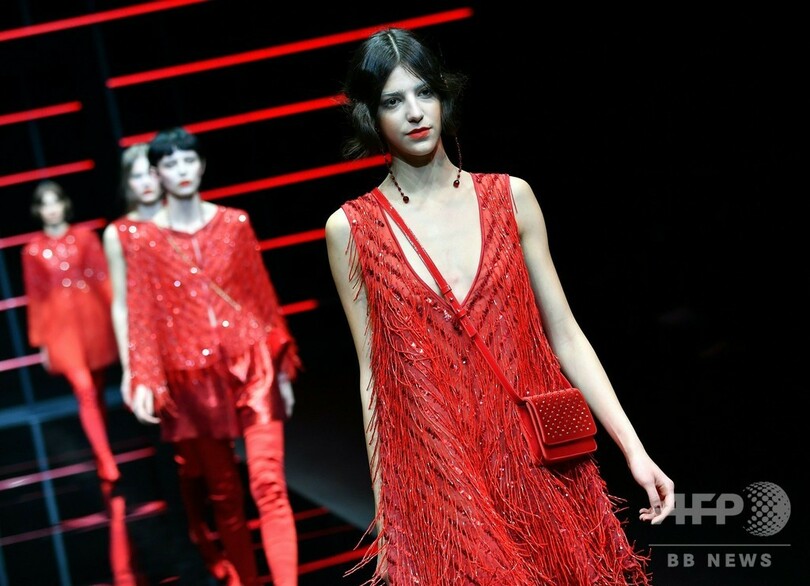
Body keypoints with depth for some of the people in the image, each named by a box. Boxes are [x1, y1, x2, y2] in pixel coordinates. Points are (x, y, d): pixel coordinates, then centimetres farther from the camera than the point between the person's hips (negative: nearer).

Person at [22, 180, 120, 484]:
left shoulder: (85, 236, 2)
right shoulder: (33, 249, 1)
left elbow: (103, 278, 4)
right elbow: (36, 297, 4)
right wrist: (40, 341, 5)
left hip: (94, 317, 1)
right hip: (62, 324, -1)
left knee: (98, 390, 10)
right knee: (85, 391, -11)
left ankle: (103, 452, 23)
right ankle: (106, 461, -8)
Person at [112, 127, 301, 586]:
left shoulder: (234, 223, 4)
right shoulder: (143, 237, 0)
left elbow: (263, 296, 8)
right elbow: (141, 313, -2)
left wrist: (282, 370, 8)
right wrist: (143, 381, -13)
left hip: (251, 366, 0)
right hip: (193, 378, 0)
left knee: (268, 483, -10)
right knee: (223, 492, 9)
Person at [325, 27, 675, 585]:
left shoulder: (510, 196, 2)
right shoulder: (351, 229, 0)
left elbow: (565, 335, 4)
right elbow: (374, 371, 3)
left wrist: (634, 449, -2)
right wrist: (383, 508, 4)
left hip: (538, 461, 1)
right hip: (434, 476, -1)